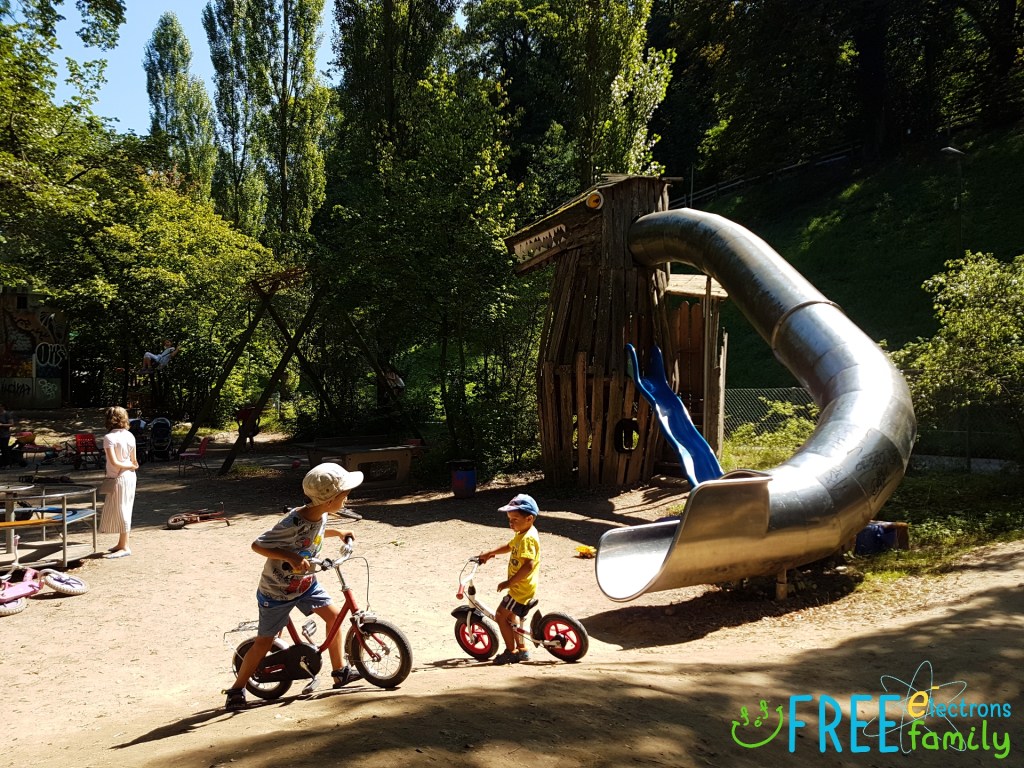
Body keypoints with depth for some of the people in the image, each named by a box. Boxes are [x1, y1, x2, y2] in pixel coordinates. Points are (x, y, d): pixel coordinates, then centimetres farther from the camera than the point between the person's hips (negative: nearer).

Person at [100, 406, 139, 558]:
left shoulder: (109, 437, -16)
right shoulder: (130, 435, 3)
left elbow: (114, 462, -20)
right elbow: (134, 460, 4)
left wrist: (130, 466, -7)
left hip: (118, 478, -7)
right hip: (130, 477, 7)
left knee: (120, 511, 1)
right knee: (124, 510, 16)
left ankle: (125, 547, 7)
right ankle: (121, 544, 26)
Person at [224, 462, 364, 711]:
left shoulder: (320, 515, -9)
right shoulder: (292, 523, -34)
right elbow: (257, 545, -30)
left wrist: (337, 532, 12)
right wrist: (291, 557, -40)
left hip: (305, 584, 7)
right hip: (276, 591, -7)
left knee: (334, 614, 0)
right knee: (265, 641, 3)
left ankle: (339, 671, 15)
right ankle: (237, 690, 22)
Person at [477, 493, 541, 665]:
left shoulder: (528, 538, -23)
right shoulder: (522, 534, 9)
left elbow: (528, 565, -33)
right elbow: (510, 546, 27)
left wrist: (509, 582, -29)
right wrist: (489, 553, 23)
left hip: (521, 588, -10)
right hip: (521, 586, 10)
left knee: (501, 616, -5)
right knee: (513, 616, 21)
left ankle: (511, 651, 5)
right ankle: (522, 649, 32)